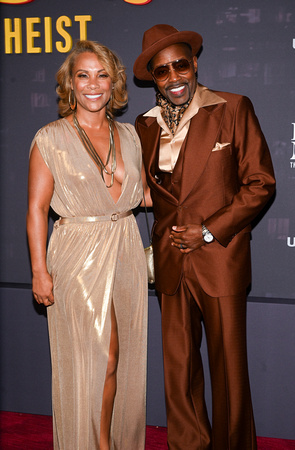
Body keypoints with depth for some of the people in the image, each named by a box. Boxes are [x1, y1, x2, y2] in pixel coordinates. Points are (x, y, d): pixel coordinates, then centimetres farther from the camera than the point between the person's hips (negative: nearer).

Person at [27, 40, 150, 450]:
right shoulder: (51, 139, -5)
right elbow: (36, 208, -6)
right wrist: (40, 271, -11)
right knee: (88, 362, 4)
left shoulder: (128, 135, 9)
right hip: (79, 257, -4)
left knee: (122, 359, 12)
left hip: (126, 254, 5)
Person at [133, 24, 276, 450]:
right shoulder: (146, 126, 10)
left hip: (221, 258, -3)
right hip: (170, 263, 4)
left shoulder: (233, 110, -2)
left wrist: (210, 231, -9)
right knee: (178, 365, 8)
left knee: (229, 365, 5)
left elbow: (260, 183, -3)